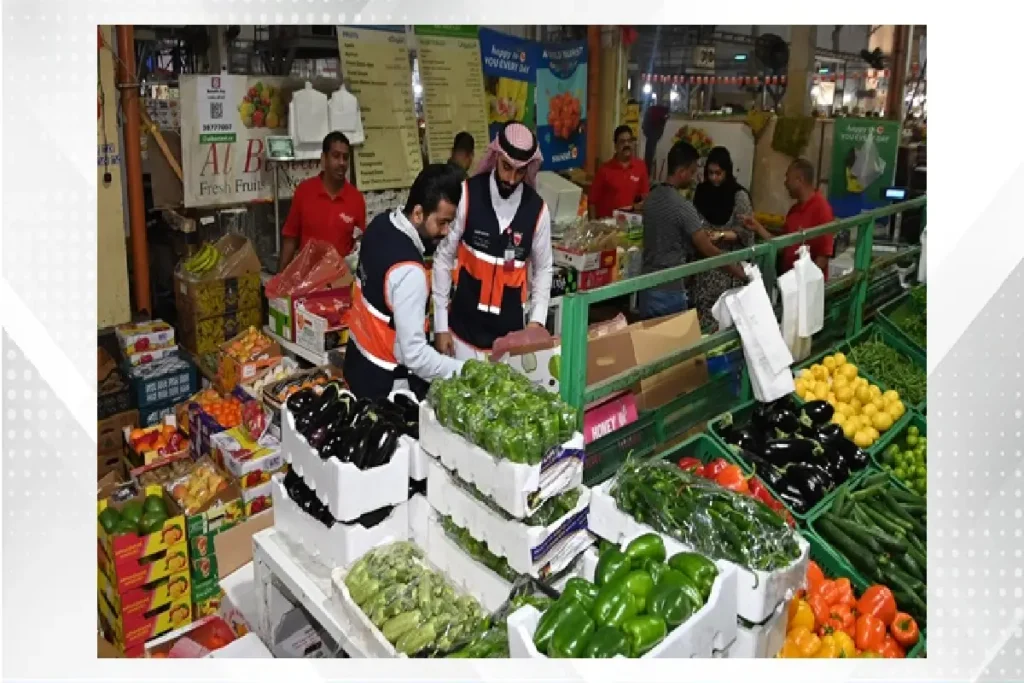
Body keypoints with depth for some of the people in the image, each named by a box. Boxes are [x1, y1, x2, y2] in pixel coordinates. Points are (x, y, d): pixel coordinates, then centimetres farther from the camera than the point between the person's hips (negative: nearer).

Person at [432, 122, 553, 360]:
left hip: (510, 332, 2)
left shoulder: (537, 209, -3)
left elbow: (543, 269, 8)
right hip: (464, 329, -2)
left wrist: (537, 320, -5)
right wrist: (440, 324, -4)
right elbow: (443, 259, -4)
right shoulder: (467, 195, -10)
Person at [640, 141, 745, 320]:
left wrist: (707, 235, 19)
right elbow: (708, 250, -17)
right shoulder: (683, 206, -18)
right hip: (669, 290, -7)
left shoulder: (652, 197, 5)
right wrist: (739, 272, -7)